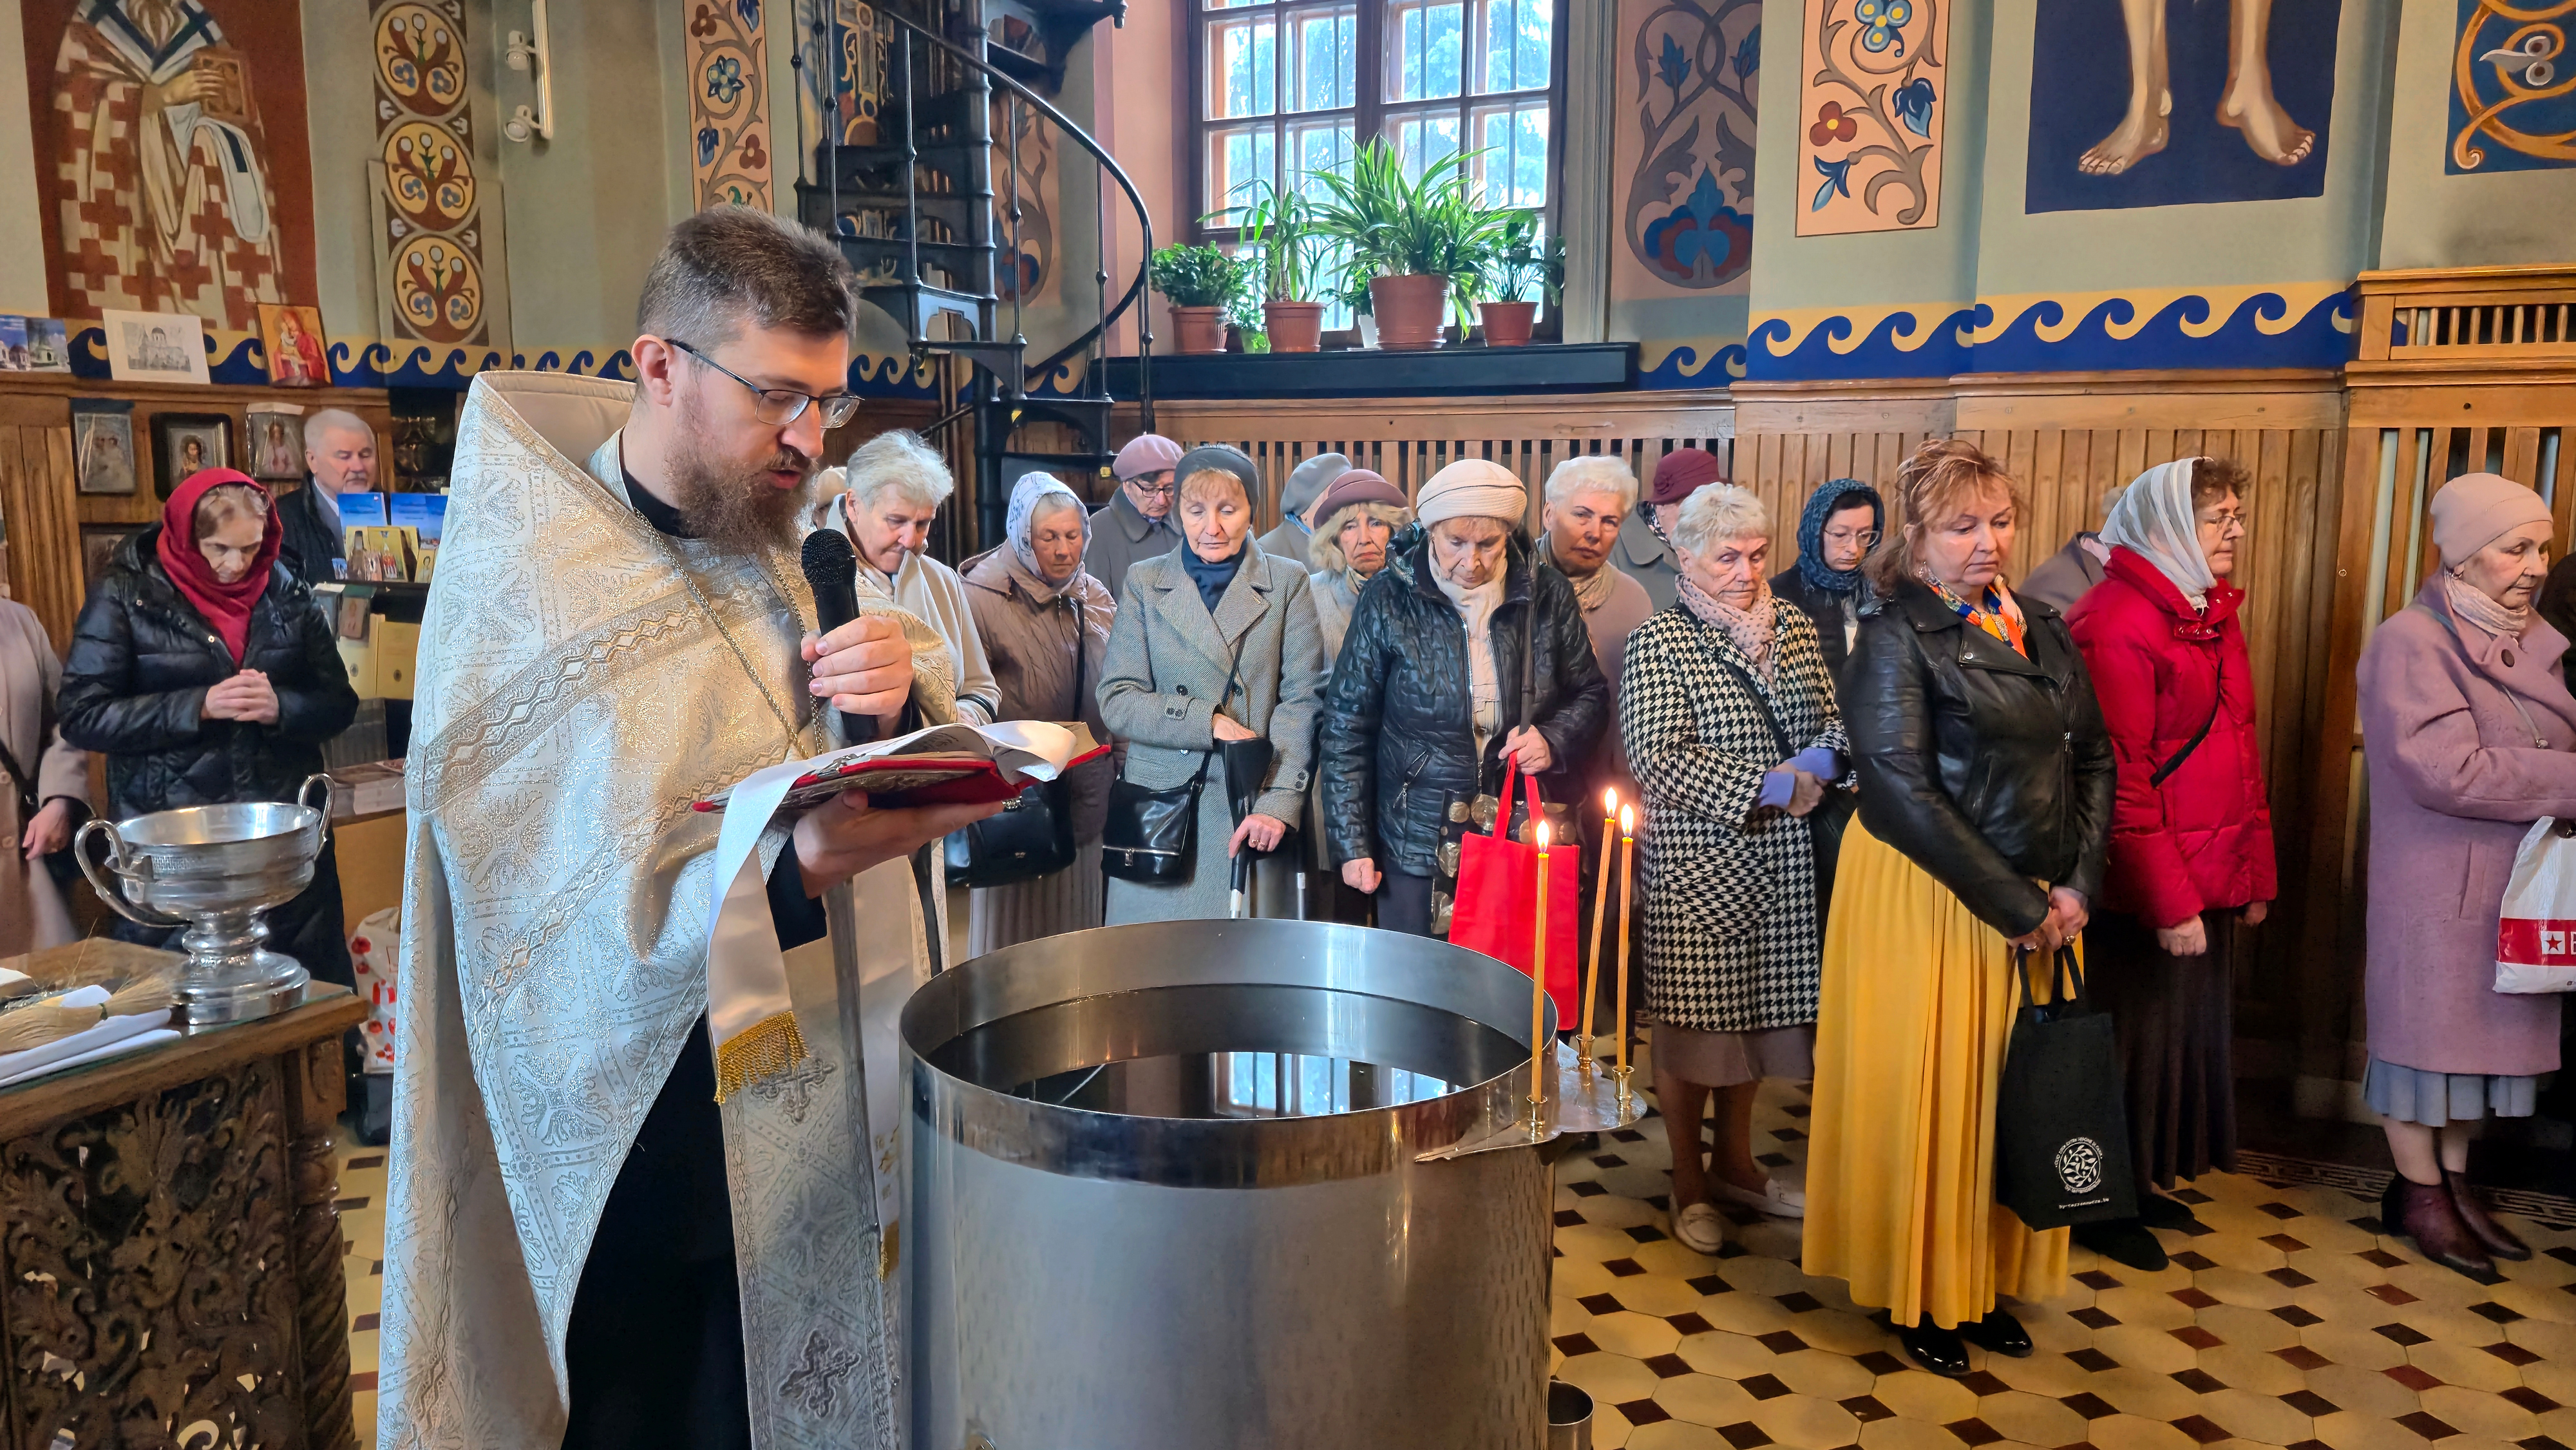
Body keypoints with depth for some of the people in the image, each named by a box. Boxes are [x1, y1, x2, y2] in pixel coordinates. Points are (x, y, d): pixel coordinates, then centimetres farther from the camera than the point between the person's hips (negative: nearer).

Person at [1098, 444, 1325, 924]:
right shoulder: (1144, 583, 8)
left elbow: (1302, 702, -2)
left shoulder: (1288, 583, 5)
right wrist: (1209, 721, -11)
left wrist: (1278, 804, -13)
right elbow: (1116, 699, 1)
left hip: (1250, 814, -1)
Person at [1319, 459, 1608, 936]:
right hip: (1417, 848, -1)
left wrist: (1555, 740, -10)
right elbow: (1346, 726, -2)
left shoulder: (1548, 596, 0)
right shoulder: (1389, 600, -6)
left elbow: (1590, 695, 12)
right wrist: (1352, 845, -4)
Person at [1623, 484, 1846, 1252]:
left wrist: (1821, 762, -11)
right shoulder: (1659, 642, -7)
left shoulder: (1793, 626, 9)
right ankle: (1688, 1182, 22)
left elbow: (1837, 719, 12)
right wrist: (1765, 784, -19)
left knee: (1760, 1008, 14)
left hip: (1783, 867, 5)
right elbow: (1659, 757, -16)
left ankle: (1734, 1160, 34)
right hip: (1697, 866, -5)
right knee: (1694, 1019, 4)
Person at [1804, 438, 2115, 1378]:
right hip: (1927, 899, -6)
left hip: (2038, 903, 6)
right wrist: (2010, 904, -16)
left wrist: (2076, 884, -4)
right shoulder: (1896, 636, -11)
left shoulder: (2041, 629, 9)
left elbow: (2093, 758, 10)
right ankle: (1917, 1294, 22)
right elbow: (1902, 787, -18)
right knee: (1926, 1093, 4)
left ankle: (1984, 1281, 30)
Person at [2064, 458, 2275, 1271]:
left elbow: (2241, 755, 16)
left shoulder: (2211, 614, 12)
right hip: (2141, 894, -8)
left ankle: (2147, 1181, 33)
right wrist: (2171, 900, -18)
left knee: (2186, 1031, 17)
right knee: (2131, 1041, 4)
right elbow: (2120, 779, -19)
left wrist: (2254, 873, 13)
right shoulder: (2119, 622, -16)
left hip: (2205, 882, 8)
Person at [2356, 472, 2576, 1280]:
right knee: (2426, 1030, 5)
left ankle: (2455, 1179, 29)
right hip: (2438, 886, -7)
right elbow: (2448, 771, -22)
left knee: (2486, 1031, 15)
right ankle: (2418, 1194, 19)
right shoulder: (2412, 643, -14)